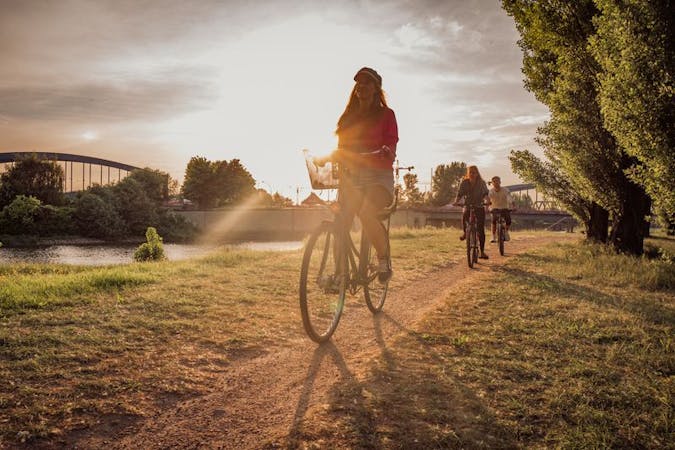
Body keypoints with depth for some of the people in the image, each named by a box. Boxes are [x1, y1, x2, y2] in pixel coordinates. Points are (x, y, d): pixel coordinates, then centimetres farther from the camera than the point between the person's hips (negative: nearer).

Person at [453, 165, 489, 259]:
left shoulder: (481, 183, -5)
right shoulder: (464, 183, -3)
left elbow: (485, 193, -16)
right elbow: (460, 194, -9)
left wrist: (486, 200, -38)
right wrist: (456, 201, -30)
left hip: (479, 207, 0)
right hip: (468, 206, 0)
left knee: (481, 230, -5)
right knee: (464, 216, -34)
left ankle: (482, 252, 4)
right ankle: (464, 232, -1)